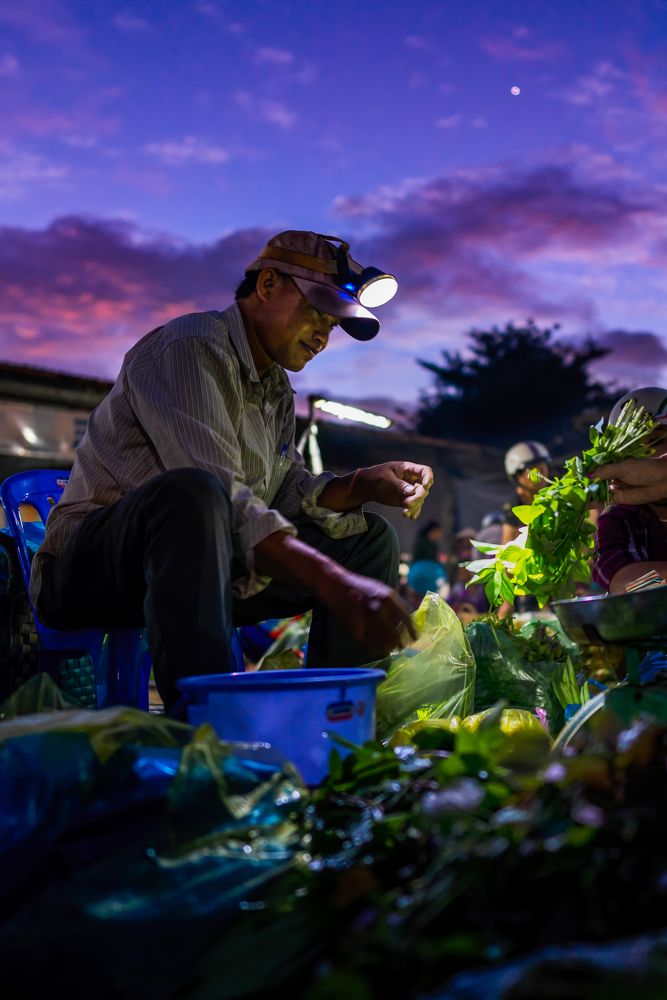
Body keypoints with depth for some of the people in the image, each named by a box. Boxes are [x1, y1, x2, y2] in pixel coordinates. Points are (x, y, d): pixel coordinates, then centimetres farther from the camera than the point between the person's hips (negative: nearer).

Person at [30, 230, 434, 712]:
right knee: (192, 493, -40)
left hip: (204, 565, 9)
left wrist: (364, 484, -12)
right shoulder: (189, 347, -17)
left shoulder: (277, 389, 14)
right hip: (92, 568, -8)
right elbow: (221, 500, -30)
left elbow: (289, 493, 6)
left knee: (370, 537, 4)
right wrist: (333, 583, -38)